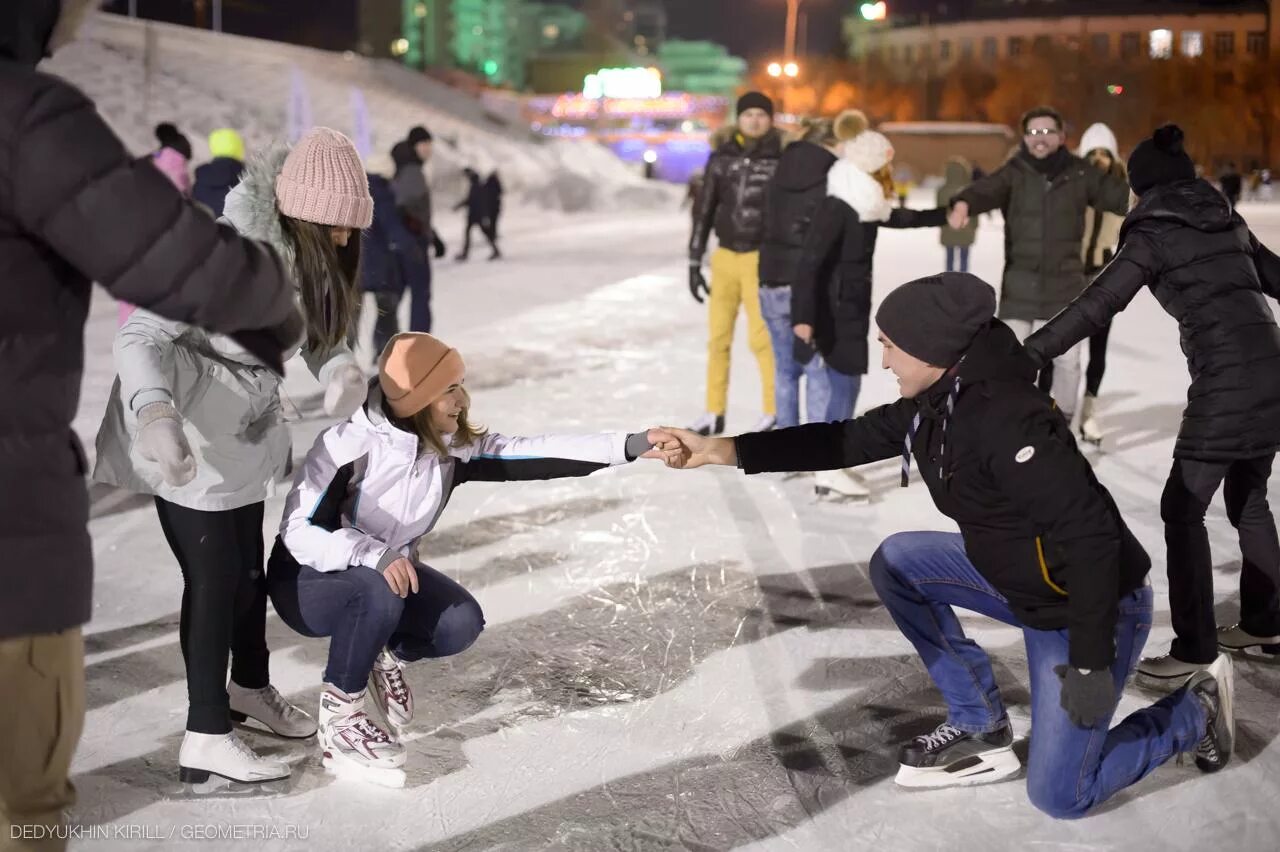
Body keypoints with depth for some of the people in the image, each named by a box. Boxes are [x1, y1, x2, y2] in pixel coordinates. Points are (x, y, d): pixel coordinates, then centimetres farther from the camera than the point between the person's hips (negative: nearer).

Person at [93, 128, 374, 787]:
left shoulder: (302, 254, -4)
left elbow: (323, 331, 4)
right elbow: (140, 335, -32)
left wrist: (341, 369, -21)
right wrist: (155, 413, -50)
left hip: (241, 437, 8)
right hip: (185, 441, -8)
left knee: (247, 567, 20)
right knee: (215, 577, -4)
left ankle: (249, 688, 41)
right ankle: (206, 739, 6)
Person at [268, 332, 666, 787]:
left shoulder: (454, 447, -12)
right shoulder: (349, 446, -28)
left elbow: (533, 453, -21)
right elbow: (298, 532, -30)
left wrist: (629, 446, -30)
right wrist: (373, 554, -45)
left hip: (390, 572, 5)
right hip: (308, 580, -5)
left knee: (461, 623, -20)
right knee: (379, 593, -37)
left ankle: (383, 655, 13)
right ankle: (338, 720, -15)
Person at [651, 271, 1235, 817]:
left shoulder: (1008, 420, -32)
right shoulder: (936, 401, -4)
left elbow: (1092, 536, -32)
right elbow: (848, 440, 2)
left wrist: (1090, 663, -29)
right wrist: (724, 451, -4)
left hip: (1094, 606, -8)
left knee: (1059, 796, -5)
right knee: (896, 563, 4)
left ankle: (1196, 709, 17)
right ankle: (980, 727, 13)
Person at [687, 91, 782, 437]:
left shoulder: (781, 161, -3)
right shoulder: (721, 158, 6)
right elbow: (704, 211, 9)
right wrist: (694, 262, 7)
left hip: (762, 259, -4)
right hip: (725, 257, 4)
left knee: (762, 337, -7)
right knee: (718, 336, 6)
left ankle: (774, 411, 7)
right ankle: (715, 413, 15)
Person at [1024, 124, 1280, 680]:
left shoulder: (1154, 233, -3)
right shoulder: (1227, 220, 16)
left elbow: (1097, 305, -10)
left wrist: (1029, 353, -11)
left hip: (1226, 379, -7)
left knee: (1183, 507, 0)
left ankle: (1195, 645, 1)